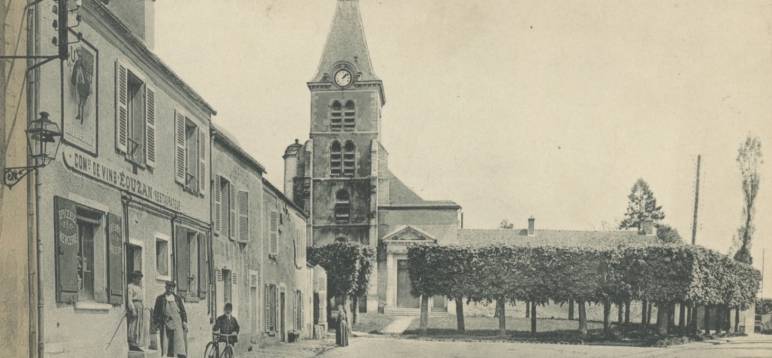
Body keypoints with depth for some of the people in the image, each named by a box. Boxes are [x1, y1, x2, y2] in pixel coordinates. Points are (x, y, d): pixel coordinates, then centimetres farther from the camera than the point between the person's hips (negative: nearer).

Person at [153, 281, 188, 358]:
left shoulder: (177, 298, 13)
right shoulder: (160, 298, 9)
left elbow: (183, 310, 14)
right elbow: (156, 312, 11)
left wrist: (184, 321, 5)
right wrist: (157, 322, 2)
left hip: (177, 323, 0)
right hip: (165, 324, 0)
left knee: (179, 340, -12)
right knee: (165, 343, -3)